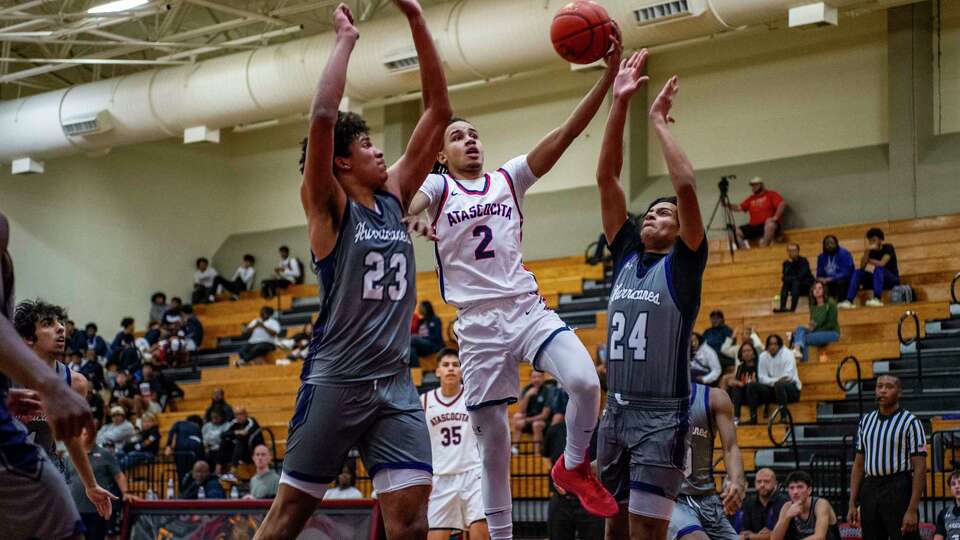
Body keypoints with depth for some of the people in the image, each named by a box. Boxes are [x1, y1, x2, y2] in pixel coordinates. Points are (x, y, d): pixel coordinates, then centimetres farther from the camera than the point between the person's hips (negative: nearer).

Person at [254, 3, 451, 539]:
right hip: (335, 380, -5)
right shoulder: (329, 207, -3)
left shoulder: (394, 198, 12)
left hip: (395, 382, 5)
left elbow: (439, 112, 9)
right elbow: (323, 118, -20)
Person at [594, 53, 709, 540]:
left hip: (662, 416, -6)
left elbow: (686, 187, -17)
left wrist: (659, 121, -8)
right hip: (616, 412, 6)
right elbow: (606, 177, 8)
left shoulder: (682, 264, -1)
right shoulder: (626, 256, 13)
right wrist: (620, 103, 1)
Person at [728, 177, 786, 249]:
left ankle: (764, 244, -30)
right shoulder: (751, 199, 18)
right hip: (753, 227, 5)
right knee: (736, 232, -11)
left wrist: (775, 217, -21)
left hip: (768, 226, -5)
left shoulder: (771, 194, 3)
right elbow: (739, 208, 11)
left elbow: (783, 204, -9)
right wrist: (728, 205, -6)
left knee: (770, 223, -40)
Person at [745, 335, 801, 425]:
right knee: (751, 386, -16)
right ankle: (753, 418, -19)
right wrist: (775, 381, -21)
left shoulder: (787, 354, -9)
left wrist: (774, 381, -12)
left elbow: (788, 376, -16)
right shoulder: (763, 356, 3)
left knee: (779, 385, -39)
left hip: (791, 388, -5)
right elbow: (762, 378, -3)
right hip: (772, 389, 5)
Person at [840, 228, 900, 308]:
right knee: (857, 272, -13)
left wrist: (870, 260, -7)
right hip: (878, 279, 5)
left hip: (893, 280, -5)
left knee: (878, 269, -34)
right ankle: (849, 301, -27)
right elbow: (862, 267, -9)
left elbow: (881, 264, -24)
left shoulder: (888, 248, -10)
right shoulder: (871, 250, 4)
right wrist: (867, 252, -21)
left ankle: (877, 299, -48)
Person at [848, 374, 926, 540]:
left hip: (899, 489, -6)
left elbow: (920, 468, -9)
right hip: (870, 489, 6)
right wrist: (852, 504, 8)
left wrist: (912, 510, -16)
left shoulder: (910, 422, -4)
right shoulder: (866, 421, 13)